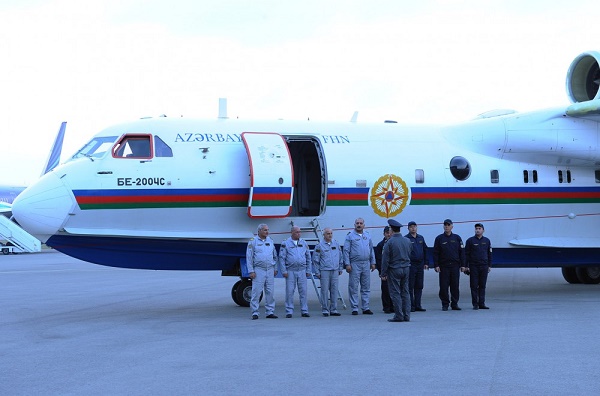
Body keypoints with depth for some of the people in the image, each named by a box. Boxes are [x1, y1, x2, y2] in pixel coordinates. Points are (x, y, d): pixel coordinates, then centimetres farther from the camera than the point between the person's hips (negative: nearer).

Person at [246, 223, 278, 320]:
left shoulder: (270, 241, 13)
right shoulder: (253, 242, 0)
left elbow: (275, 256, 20)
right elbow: (249, 257, -3)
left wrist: (275, 268, 14)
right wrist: (251, 271, -9)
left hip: (270, 270, 4)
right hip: (258, 270, -4)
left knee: (270, 292, 5)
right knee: (256, 292, -7)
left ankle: (270, 312, 12)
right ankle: (255, 313, -3)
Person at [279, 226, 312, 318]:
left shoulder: (303, 243, 12)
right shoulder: (286, 243, 1)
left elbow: (308, 257, 16)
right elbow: (282, 258, -1)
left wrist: (308, 270, 10)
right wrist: (284, 271, -8)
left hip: (302, 270, 3)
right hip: (290, 271, -3)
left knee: (303, 291, 2)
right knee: (289, 292, -2)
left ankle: (304, 311, 7)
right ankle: (289, 311, 4)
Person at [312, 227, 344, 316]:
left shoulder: (336, 244, 10)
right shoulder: (319, 246, -2)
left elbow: (341, 257, 17)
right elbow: (315, 260, 0)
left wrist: (340, 268, 13)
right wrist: (317, 272, -3)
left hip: (335, 271, 4)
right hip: (324, 271, -4)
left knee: (334, 290, 4)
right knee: (325, 291, -3)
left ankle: (333, 310, 10)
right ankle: (325, 310, 2)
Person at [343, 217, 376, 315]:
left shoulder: (367, 236, 13)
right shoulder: (350, 236, -1)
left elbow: (371, 250, 18)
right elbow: (346, 251, -5)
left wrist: (373, 262, 12)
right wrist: (347, 264, -12)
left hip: (366, 264, 5)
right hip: (355, 264, -5)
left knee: (366, 287, 7)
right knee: (353, 287, -3)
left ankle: (366, 308, 13)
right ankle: (354, 308, 1)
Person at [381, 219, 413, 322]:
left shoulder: (389, 242, -11)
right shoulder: (407, 241, 5)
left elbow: (385, 259, -10)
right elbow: (411, 255, 13)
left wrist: (383, 273, -6)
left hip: (394, 270, -5)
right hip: (406, 269, 5)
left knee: (395, 293, -1)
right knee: (405, 292, 9)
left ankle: (399, 316, -4)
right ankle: (406, 315, 8)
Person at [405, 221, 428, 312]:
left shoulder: (421, 238, 14)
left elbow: (425, 250, 18)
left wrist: (425, 263, 13)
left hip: (420, 265, 6)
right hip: (411, 265, -6)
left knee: (419, 286, 8)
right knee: (410, 286, -3)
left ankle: (417, 305, 14)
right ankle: (411, 306, 0)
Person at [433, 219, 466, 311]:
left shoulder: (457, 238, 9)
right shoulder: (439, 238, 4)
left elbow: (461, 252, 10)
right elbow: (435, 253, 2)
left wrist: (462, 265, 4)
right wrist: (436, 265, -6)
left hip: (455, 266, 1)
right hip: (443, 266, -1)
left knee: (455, 286, 2)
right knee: (444, 286, -2)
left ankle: (454, 304, 10)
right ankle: (445, 304, 6)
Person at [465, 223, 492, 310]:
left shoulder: (487, 241, 10)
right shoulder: (470, 241, 1)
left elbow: (489, 254, 14)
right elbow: (466, 254, 0)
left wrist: (489, 266, 8)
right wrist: (466, 266, -5)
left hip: (484, 267, 3)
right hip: (473, 266, -3)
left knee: (482, 286, 4)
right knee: (474, 286, -1)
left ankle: (482, 303, 7)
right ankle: (475, 304, 3)